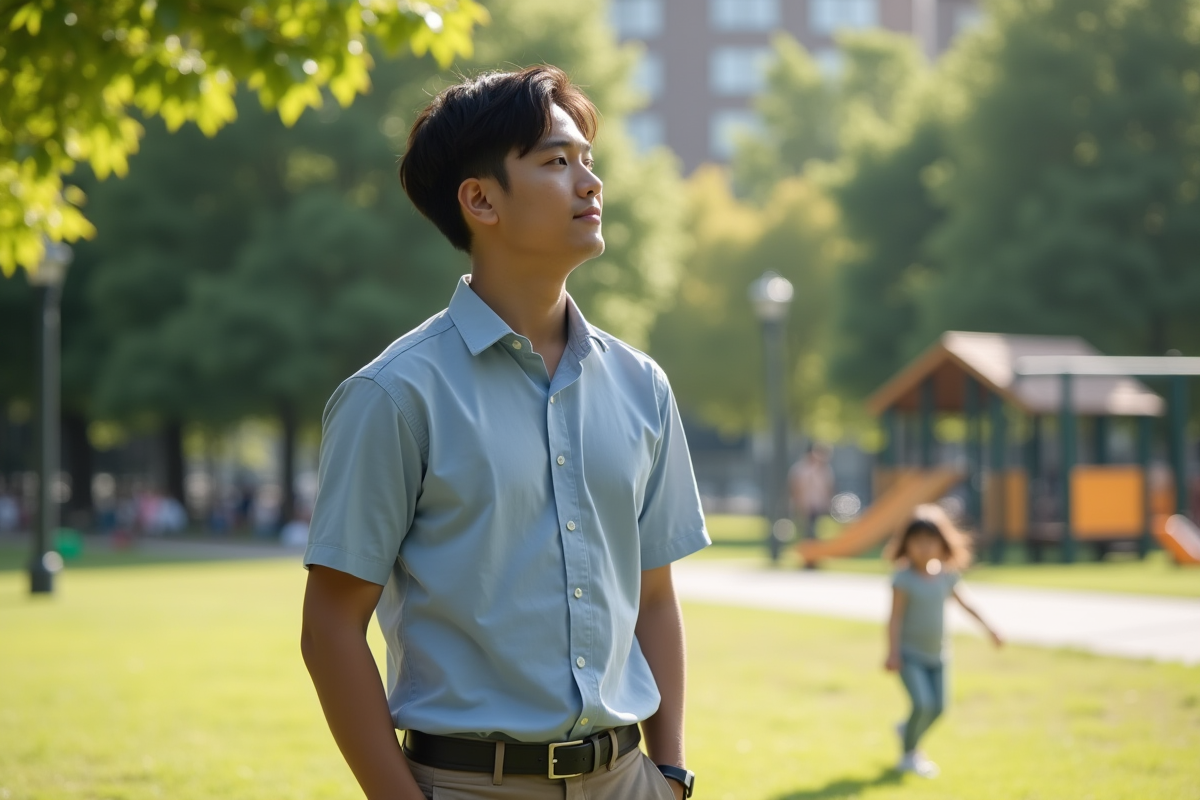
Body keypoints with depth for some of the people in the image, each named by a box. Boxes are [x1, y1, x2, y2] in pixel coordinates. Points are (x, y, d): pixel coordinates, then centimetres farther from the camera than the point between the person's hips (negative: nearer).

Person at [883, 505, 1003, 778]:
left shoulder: (946, 575, -1)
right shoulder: (904, 579, -16)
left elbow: (963, 602, 13)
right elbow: (896, 617, -16)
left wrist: (987, 627, 16)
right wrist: (893, 653, -21)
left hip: (936, 653, 6)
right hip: (909, 653, -6)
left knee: (938, 707, 8)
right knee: (922, 704, -17)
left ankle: (907, 730, 37)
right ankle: (909, 756, 4)